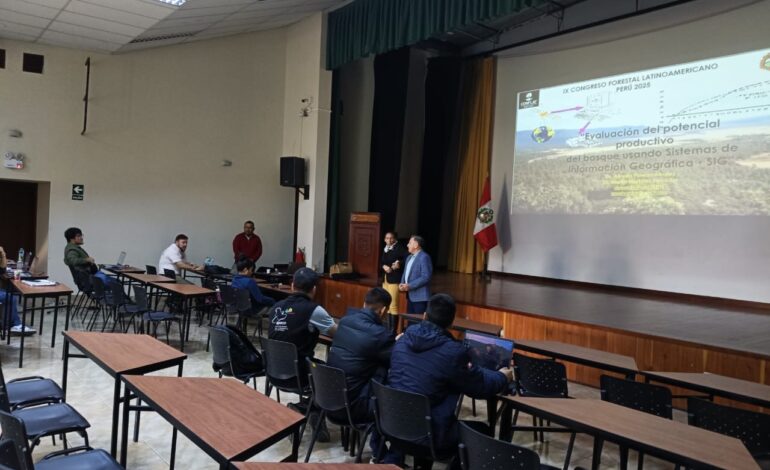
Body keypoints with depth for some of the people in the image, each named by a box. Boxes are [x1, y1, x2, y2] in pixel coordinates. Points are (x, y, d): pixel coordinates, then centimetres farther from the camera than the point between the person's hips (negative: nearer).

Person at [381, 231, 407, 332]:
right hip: (386, 278, 9)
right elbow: (382, 263, 13)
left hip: (394, 279, -9)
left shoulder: (400, 248, -10)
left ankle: (393, 331, -5)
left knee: (393, 305, -9)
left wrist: (399, 264, -32)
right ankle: (389, 329, 23)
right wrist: (384, 267, -7)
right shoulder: (386, 249, 14)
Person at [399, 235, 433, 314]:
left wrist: (409, 286, -20)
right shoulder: (409, 257, 17)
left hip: (420, 297, -9)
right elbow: (405, 273, 22)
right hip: (410, 296, 9)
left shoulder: (424, 257, -13)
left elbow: (426, 277, -20)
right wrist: (402, 284, 1)